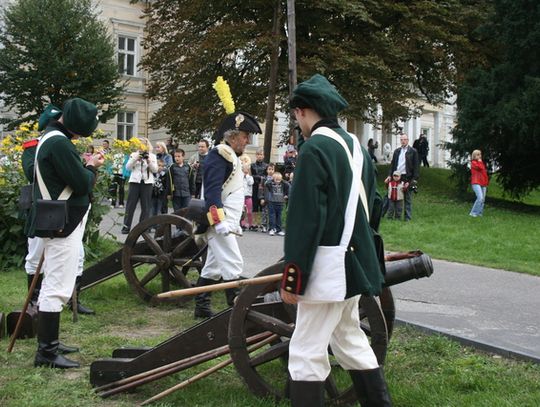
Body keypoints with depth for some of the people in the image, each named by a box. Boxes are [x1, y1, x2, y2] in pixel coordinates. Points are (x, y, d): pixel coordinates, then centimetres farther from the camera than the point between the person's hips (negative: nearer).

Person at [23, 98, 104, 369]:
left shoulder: (49, 138, 14)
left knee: (53, 286, 17)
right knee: (57, 289, -7)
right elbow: (82, 184, -21)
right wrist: (92, 167, 0)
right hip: (64, 224, -11)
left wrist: (86, 167, 6)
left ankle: (50, 344, 27)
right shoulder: (60, 143, -19)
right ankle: (46, 352, -2)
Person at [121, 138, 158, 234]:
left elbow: (155, 169, 2)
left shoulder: (152, 156, 9)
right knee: (130, 204, -1)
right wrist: (135, 159, -12)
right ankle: (126, 226, 2)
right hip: (135, 181, 0)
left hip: (147, 182, 0)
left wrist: (149, 161, -13)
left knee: (145, 206, 1)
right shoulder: (134, 154, 9)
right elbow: (128, 167, 0)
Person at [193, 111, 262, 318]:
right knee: (233, 264, -12)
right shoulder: (219, 154, -12)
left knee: (213, 267, 12)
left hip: (226, 221, 10)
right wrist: (219, 221, -28)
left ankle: (201, 307, 17)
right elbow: (212, 190, -22)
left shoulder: (230, 156, 20)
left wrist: (234, 222, 26)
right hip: (220, 221, -10)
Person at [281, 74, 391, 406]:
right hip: (355, 263, 9)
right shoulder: (356, 146, 12)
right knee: (350, 339, 21)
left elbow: (304, 220, -20)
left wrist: (292, 277, -16)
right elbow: (372, 206, 18)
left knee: (307, 353, -4)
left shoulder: (314, 148, -15)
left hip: (328, 268, -9)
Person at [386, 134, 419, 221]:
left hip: (407, 178, -4)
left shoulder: (413, 151, 0)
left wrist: (414, 179, -9)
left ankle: (408, 217, 6)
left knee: (408, 198, 2)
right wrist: (390, 175, 3)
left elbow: (416, 166, -2)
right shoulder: (397, 151, 14)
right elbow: (392, 164, 15)